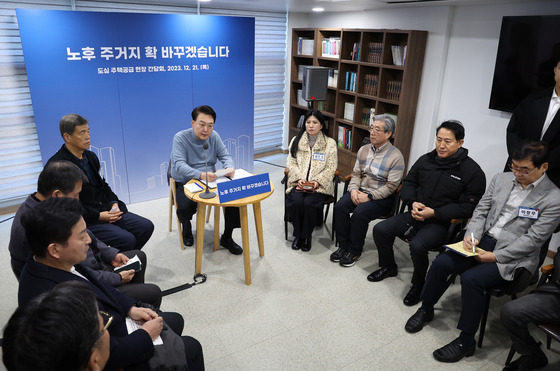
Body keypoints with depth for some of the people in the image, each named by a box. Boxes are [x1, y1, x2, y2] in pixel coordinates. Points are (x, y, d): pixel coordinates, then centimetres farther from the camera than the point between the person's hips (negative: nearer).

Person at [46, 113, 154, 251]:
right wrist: (98, 215, -17)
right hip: (84, 221, -8)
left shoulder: (91, 156, 11)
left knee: (146, 227, -3)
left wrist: (114, 204, 1)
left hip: (105, 210, 8)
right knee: (127, 240, -24)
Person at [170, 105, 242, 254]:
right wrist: (201, 175, -44)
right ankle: (186, 227, 9)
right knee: (184, 207, -33)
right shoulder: (180, 138, -14)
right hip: (185, 183, -4)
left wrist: (229, 167, -25)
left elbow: (225, 156, 1)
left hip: (210, 181, 4)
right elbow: (179, 165, -26)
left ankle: (226, 238, 2)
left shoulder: (214, 136, 1)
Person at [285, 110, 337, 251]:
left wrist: (318, 181, -16)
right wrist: (299, 178, -12)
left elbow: (331, 167, -1)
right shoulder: (296, 140, 11)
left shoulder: (330, 143, 4)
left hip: (319, 184, -2)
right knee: (295, 202, -28)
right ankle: (298, 234, -3)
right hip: (299, 182, 2)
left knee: (310, 203, -30)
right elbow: (291, 163, 6)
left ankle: (306, 236, -5)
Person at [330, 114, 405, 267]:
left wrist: (369, 196, -20)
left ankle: (355, 251, -8)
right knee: (340, 207, -19)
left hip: (382, 197, -5)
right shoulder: (364, 150, 9)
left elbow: (391, 186, -14)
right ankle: (343, 246, -5)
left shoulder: (396, 156, -11)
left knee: (360, 213, -29)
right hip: (360, 190, 6)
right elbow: (356, 173, 11)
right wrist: (354, 190, -8)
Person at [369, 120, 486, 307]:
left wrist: (434, 213, -21)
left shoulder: (472, 171, -10)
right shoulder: (426, 160, 6)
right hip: (415, 214, 6)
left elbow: (469, 207, -15)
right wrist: (413, 202, -7)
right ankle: (388, 267, 21)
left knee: (417, 245, -31)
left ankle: (418, 285, 0)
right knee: (380, 229, -7)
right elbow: (408, 183, 14)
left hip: (442, 223, -6)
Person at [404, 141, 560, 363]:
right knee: (441, 263, -17)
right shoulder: (500, 179, 6)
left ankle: (466, 342, -8)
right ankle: (426, 310, 8)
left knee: (471, 278, -28)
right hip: (483, 240, 5)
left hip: (514, 256, -5)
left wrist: (495, 256, -18)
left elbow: (533, 239, -13)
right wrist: (472, 235, -10)